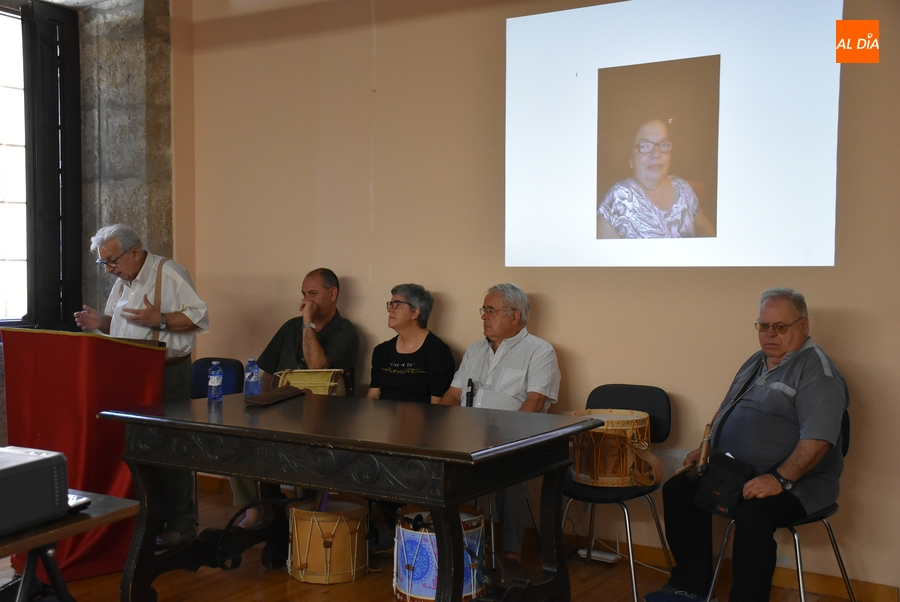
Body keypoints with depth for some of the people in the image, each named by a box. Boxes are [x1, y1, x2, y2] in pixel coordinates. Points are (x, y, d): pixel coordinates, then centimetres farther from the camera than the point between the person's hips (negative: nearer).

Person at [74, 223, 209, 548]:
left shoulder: (169, 274, -9)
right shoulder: (122, 282, 16)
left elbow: (200, 317, -15)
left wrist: (159, 320, -23)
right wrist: (101, 321, 5)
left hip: (168, 373, -8)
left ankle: (179, 523, 5)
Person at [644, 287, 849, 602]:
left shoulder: (818, 371, -13)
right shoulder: (756, 362, 16)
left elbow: (818, 438, -24)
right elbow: (726, 409, 28)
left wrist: (780, 479, -31)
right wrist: (706, 449, 17)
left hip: (794, 482, -9)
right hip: (733, 471, 9)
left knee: (753, 517, -34)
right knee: (678, 490, 1)